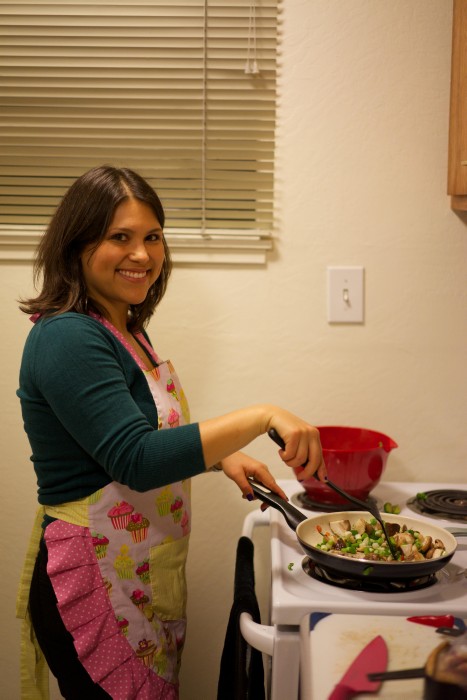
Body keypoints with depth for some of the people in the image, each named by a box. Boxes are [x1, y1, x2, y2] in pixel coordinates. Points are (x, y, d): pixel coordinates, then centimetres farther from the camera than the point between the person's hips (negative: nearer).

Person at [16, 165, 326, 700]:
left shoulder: (124, 331, 9)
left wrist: (223, 456, 3)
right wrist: (262, 416, -30)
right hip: (93, 584, -9)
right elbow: (137, 460, -28)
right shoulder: (66, 339, -21)